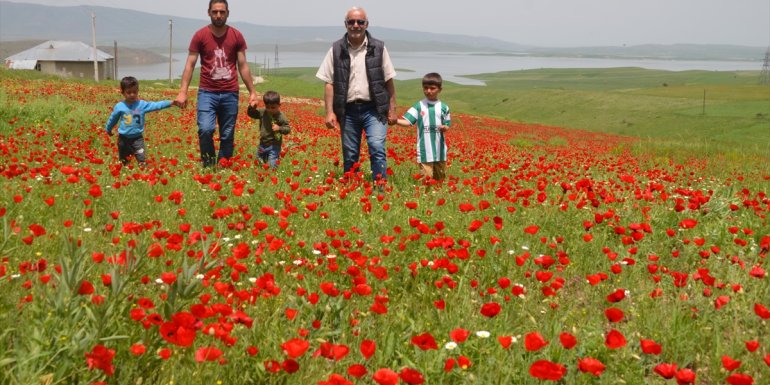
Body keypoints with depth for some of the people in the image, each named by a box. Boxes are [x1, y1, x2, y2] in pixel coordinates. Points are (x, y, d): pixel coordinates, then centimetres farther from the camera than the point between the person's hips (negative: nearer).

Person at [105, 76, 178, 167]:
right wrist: (108, 129, 26)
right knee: (123, 162, 16)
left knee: (142, 160, -12)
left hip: (137, 138, -1)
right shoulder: (119, 106, -7)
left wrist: (171, 102, -36)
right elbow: (113, 119, 10)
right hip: (123, 138, 1)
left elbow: (156, 105, -22)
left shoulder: (142, 104, -10)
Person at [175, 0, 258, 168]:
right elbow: (190, 64, -1)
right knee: (205, 130, -19)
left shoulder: (236, 36, 3)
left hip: (230, 94, 2)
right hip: (207, 92, -2)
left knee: (227, 136, 5)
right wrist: (183, 91, -10)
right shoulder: (200, 35, -1)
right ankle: (208, 165, -1)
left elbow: (243, 66, 8)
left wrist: (252, 92, 6)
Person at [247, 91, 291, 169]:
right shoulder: (262, 112, -4)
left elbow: (288, 129, -14)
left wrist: (279, 128, -31)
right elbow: (250, 113, 5)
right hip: (263, 143, 5)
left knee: (272, 165, -10)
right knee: (258, 161, 21)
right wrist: (252, 107, -14)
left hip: (274, 145, -5)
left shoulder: (281, 117, -16)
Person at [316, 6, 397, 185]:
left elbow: (389, 81, 5)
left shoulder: (378, 48, 2)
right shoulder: (336, 50, 3)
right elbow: (329, 83, 3)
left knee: (377, 148, -16)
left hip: (374, 109, -1)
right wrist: (330, 112, -4)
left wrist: (392, 110, 3)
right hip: (348, 110, 2)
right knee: (349, 155, 9)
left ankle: (380, 188, -10)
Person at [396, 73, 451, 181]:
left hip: (440, 150, 2)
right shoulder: (418, 106, 0)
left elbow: (447, 126, 9)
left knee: (440, 178, 14)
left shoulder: (443, 107, 4)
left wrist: (444, 127, -14)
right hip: (425, 151, -2)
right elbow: (407, 121, -6)